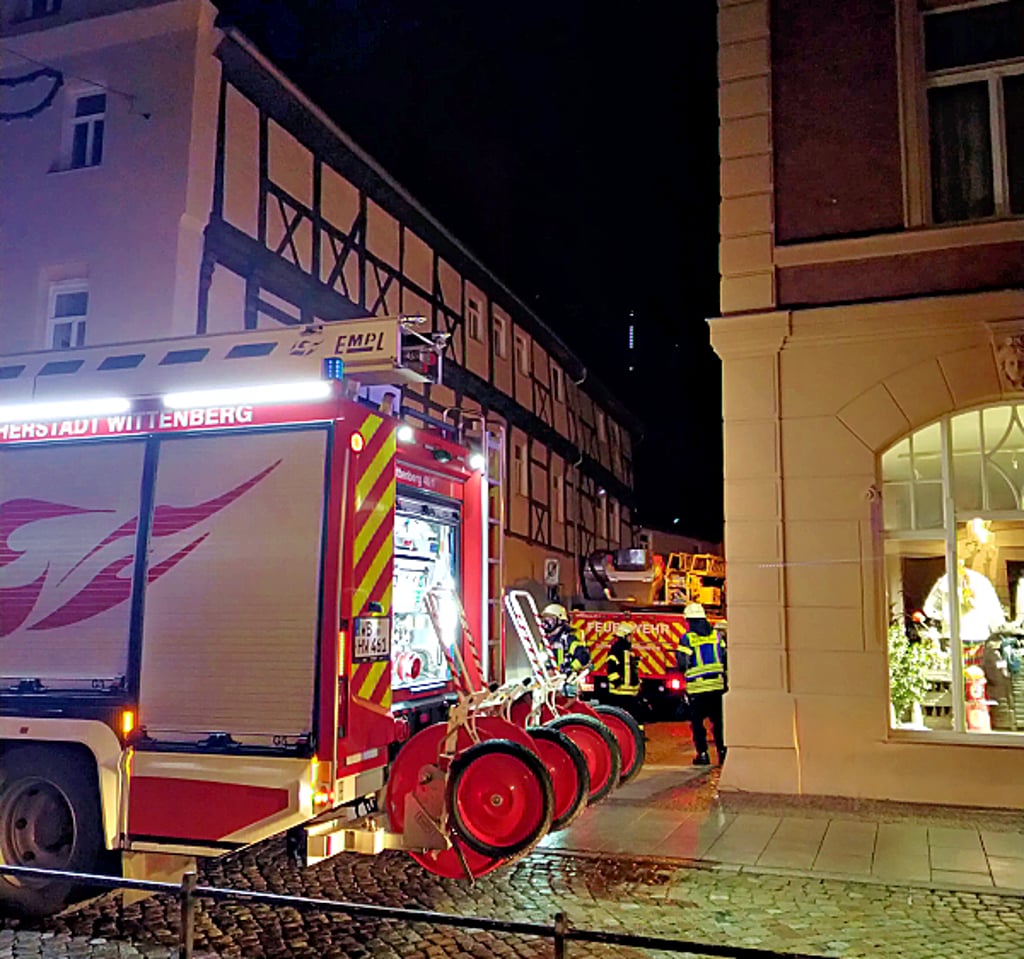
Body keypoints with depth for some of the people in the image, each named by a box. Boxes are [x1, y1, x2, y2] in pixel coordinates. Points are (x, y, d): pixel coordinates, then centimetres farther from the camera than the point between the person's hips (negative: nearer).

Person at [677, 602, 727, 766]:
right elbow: (725, 658, 8)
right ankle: (722, 750, 8)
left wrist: (678, 656, 13)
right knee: (718, 720, 12)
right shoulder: (716, 635, 7)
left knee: (697, 722, 5)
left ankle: (702, 753, 3)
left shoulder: (687, 638, -6)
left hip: (697, 686, -4)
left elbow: (683, 664, -7)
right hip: (717, 685, 4)